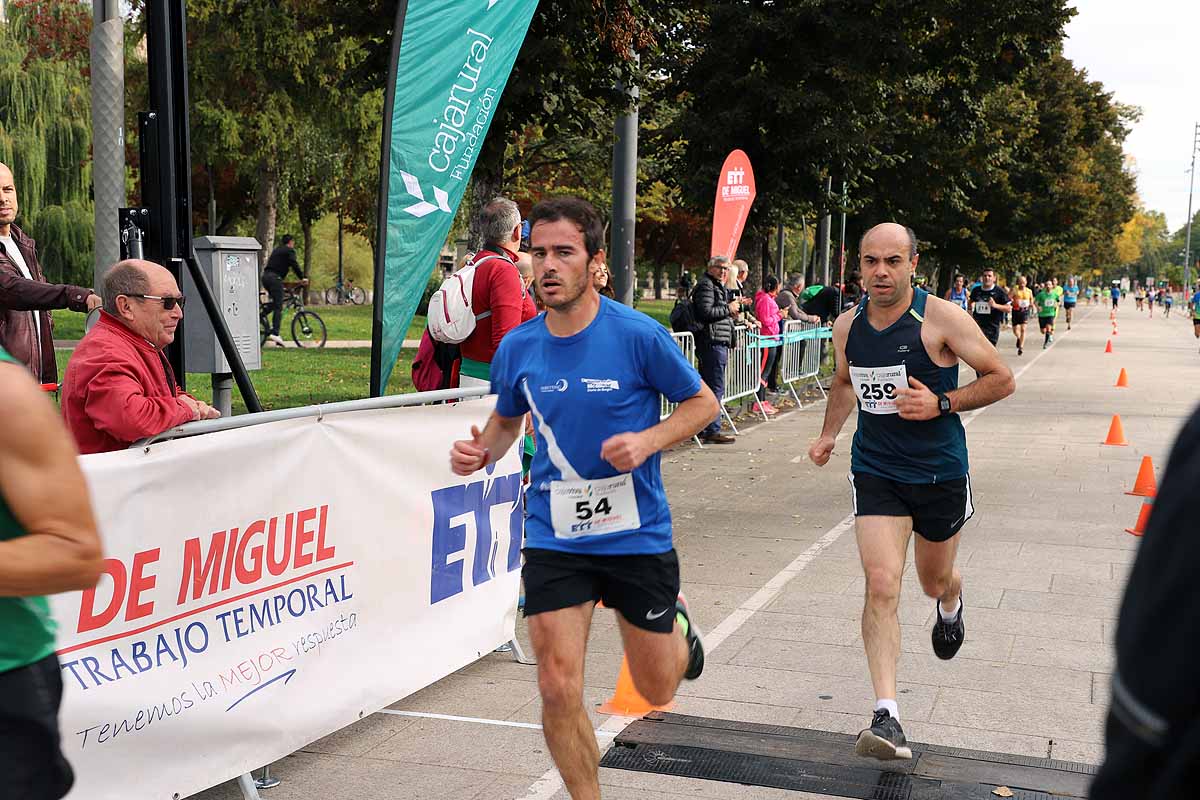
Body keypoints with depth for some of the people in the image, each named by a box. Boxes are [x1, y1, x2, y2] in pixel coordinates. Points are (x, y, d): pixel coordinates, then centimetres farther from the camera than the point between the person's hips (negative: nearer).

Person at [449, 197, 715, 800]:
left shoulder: (638, 335, -14)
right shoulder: (517, 347, -3)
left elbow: (703, 402, -1)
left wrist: (648, 440, -19)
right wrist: (481, 452, -7)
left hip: (637, 537, -2)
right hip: (553, 540, 2)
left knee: (656, 692, 13)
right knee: (558, 690, -5)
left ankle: (677, 623, 48)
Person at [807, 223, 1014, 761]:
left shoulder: (941, 318, -14)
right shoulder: (848, 326, 0)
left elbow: (1001, 380, -8)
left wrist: (940, 404, -20)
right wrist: (828, 434, 10)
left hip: (940, 471, -1)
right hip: (875, 470, 2)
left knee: (934, 582, 18)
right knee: (881, 585, -14)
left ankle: (950, 606, 59)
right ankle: (887, 717, -16)